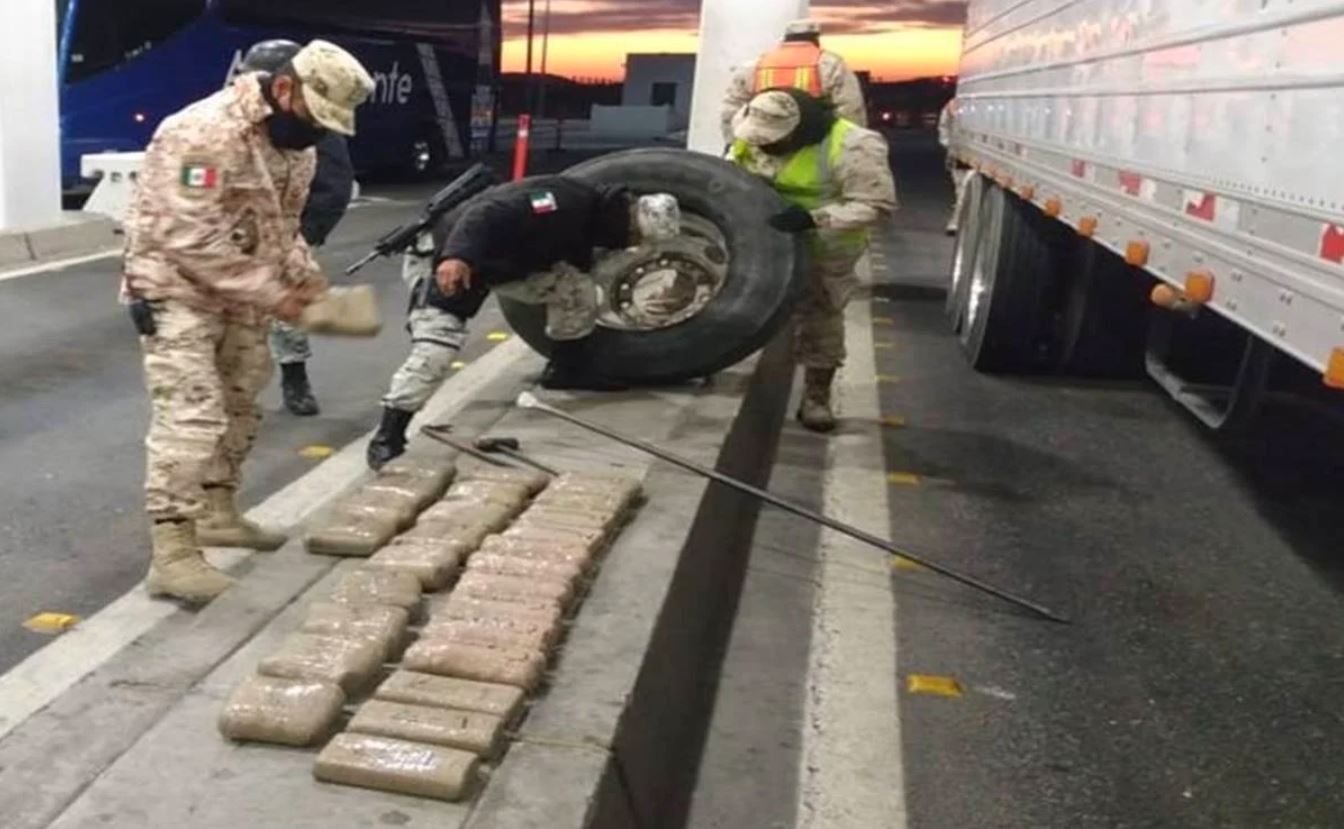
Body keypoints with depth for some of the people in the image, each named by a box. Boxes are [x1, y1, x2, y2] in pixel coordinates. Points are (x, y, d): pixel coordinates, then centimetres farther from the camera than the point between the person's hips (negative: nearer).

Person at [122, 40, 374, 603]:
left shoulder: (296, 145, 4)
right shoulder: (205, 133, -26)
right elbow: (192, 240, -29)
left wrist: (308, 280, -3)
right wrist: (271, 294, -27)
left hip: (237, 296, 9)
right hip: (176, 291, -9)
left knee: (238, 407, 17)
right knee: (190, 416, -16)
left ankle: (218, 513, 34)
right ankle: (171, 554, -14)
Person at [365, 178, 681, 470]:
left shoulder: (587, 222, 2)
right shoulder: (564, 201, -30)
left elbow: (573, 272, 17)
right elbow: (487, 214, -39)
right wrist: (457, 256, -55)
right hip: (452, 262, -9)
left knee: (577, 286, 2)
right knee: (434, 348, -20)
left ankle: (567, 369, 20)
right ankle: (387, 438, -13)